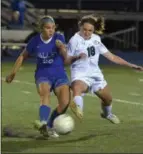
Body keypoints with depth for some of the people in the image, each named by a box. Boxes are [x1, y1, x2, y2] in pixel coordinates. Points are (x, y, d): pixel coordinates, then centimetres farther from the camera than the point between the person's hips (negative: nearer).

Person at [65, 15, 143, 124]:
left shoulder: (96, 39, 6)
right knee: (77, 87, -39)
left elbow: (111, 56, 11)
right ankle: (78, 108, -67)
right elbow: (67, 61, -6)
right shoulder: (75, 40, -8)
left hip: (96, 74, 6)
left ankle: (107, 114, 49)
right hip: (80, 75, -6)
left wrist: (130, 65, 8)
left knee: (108, 98, 16)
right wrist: (76, 57, -27)